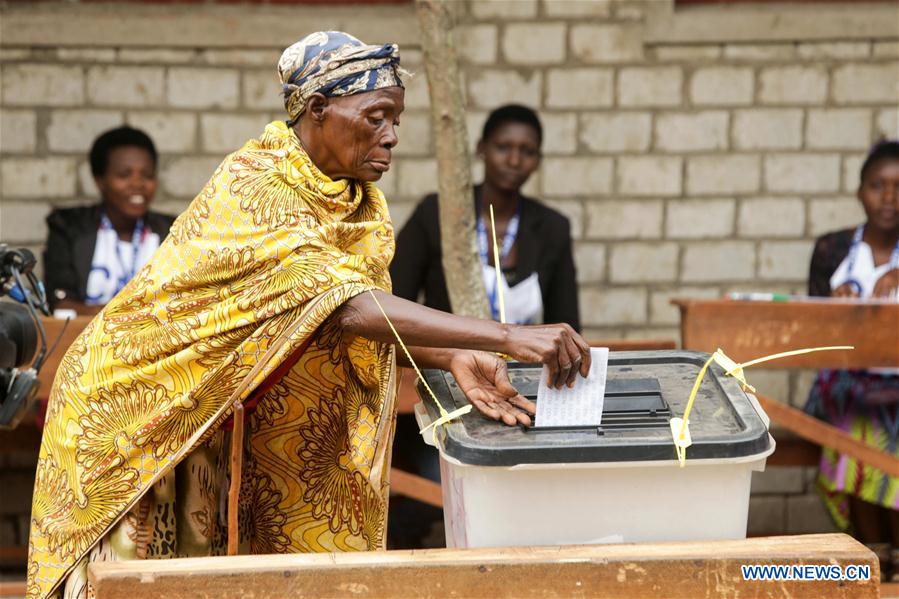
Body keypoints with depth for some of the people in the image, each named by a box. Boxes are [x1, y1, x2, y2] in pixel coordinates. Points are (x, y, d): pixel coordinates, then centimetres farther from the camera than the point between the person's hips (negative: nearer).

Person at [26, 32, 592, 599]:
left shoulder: (355, 199, 0)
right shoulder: (252, 189, -27)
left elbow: (367, 326, -4)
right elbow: (340, 306, -39)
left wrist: (454, 358, -25)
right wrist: (508, 337, -44)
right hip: (133, 410, -7)